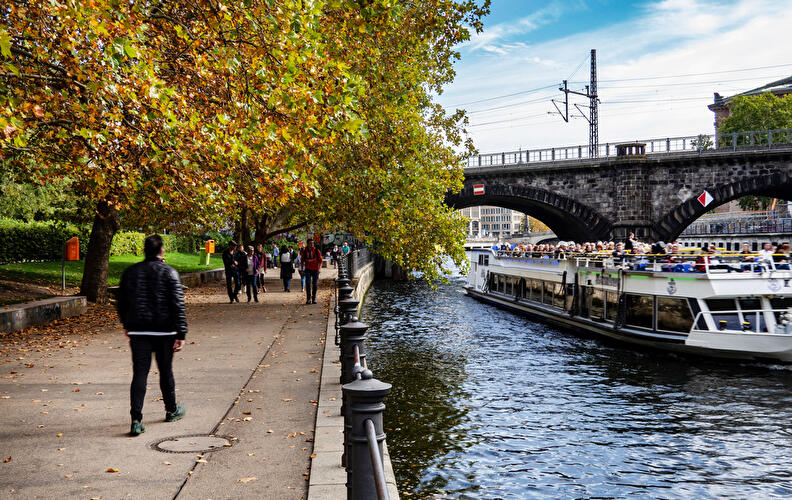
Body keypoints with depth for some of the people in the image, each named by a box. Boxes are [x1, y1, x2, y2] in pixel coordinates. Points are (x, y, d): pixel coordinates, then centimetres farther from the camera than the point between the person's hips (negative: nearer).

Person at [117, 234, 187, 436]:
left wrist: (127, 325, 27)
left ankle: (136, 421, -9)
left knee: (139, 374, 0)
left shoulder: (130, 272, 5)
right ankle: (172, 410, 32)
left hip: (138, 331, 2)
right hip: (164, 331, -2)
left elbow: (121, 303, 13)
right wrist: (181, 334, -9)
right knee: (166, 371, 14)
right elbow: (178, 305, -11)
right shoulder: (169, 273, -6)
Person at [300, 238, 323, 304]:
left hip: (315, 270, 0)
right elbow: (302, 260, 12)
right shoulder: (304, 251, 1)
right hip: (308, 270, 0)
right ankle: (308, 299, -9)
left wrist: (319, 269, -12)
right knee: (308, 284, -10)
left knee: (315, 284, 4)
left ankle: (314, 299, 16)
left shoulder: (316, 250, -3)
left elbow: (320, 260, -1)